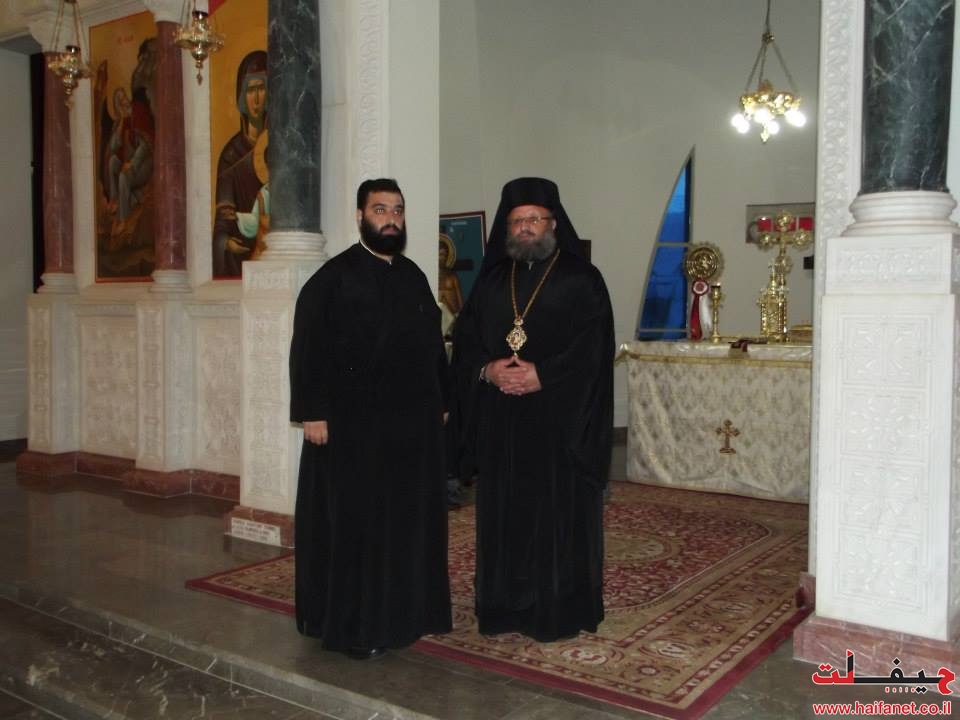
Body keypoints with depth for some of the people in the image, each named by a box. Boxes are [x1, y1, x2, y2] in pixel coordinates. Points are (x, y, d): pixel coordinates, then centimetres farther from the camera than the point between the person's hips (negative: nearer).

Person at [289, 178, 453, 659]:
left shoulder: (414, 277, 13)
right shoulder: (333, 277, -5)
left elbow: (433, 345, 16)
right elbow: (308, 349, -11)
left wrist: (440, 404, 12)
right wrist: (313, 412, -17)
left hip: (414, 425, 6)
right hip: (352, 426, -6)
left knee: (409, 521, 11)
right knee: (354, 525, 2)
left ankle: (402, 614, 25)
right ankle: (353, 625, 13)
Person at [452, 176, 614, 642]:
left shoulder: (581, 280, 0)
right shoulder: (491, 280, 13)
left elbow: (593, 347, -8)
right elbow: (465, 339, 9)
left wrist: (542, 375, -18)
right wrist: (487, 370, -11)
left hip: (560, 419, -4)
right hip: (499, 420, 4)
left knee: (558, 513, 0)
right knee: (503, 511, 8)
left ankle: (560, 611, 13)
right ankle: (505, 607, 20)